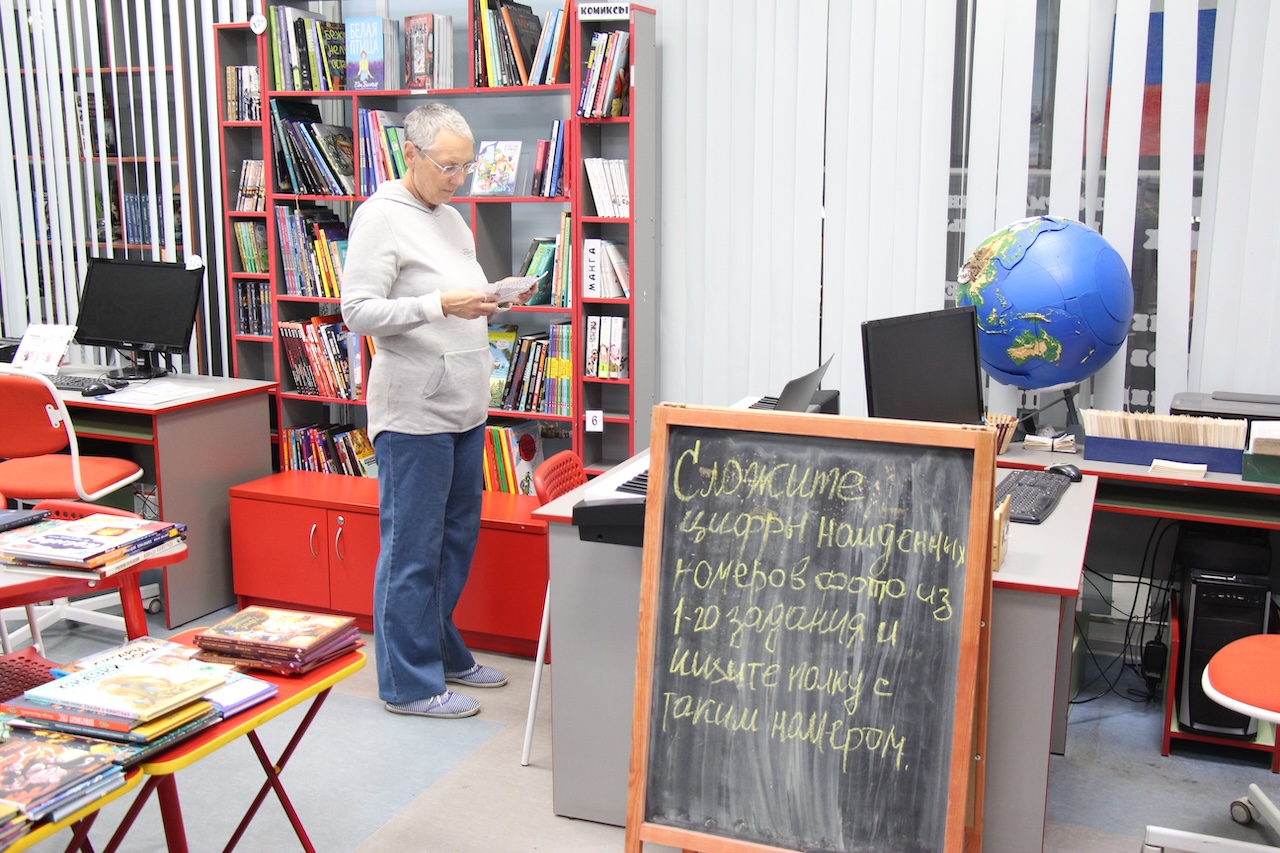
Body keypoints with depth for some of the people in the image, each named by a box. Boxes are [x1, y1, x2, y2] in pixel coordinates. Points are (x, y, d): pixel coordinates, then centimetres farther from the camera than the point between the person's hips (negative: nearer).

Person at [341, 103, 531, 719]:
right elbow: (358, 311, -17)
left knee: (457, 537, 17)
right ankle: (409, 683, 10)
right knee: (413, 549, -1)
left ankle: (441, 652, 32)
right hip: (412, 413, -9)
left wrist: (487, 302, 5)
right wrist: (442, 303, -24)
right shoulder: (381, 217, -10)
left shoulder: (452, 219, 17)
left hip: (464, 408, 9)